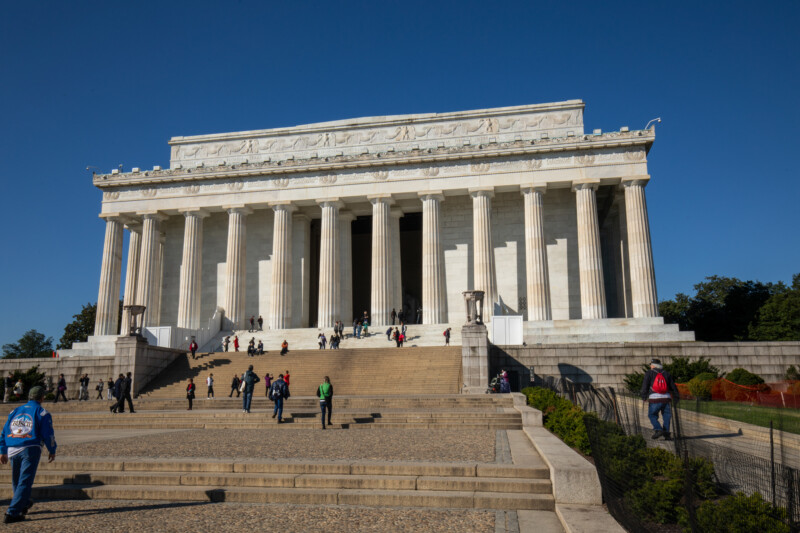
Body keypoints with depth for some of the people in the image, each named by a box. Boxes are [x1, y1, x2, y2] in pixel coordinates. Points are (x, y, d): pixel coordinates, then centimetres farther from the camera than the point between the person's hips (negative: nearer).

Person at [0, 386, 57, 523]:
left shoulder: (15, 411, 17)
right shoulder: (42, 412, 0)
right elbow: (48, 434, -4)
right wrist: (52, 451, 8)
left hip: (12, 450, 6)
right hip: (30, 450, -6)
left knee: (16, 481, 21)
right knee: (25, 482, -5)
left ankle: (24, 503, 39)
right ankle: (12, 513, -13)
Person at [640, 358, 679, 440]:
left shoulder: (649, 373, 6)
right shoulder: (666, 373, 16)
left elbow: (645, 384, -5)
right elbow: (673, 386, 18)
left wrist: (644, 397, -4)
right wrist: (676, 397, 29)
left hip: (654, 399, -3)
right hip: (666, 398, 3)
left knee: (652, 415, 9)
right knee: (666, 416, 13)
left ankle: (658, 429, -11)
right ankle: (666, 433, 1)